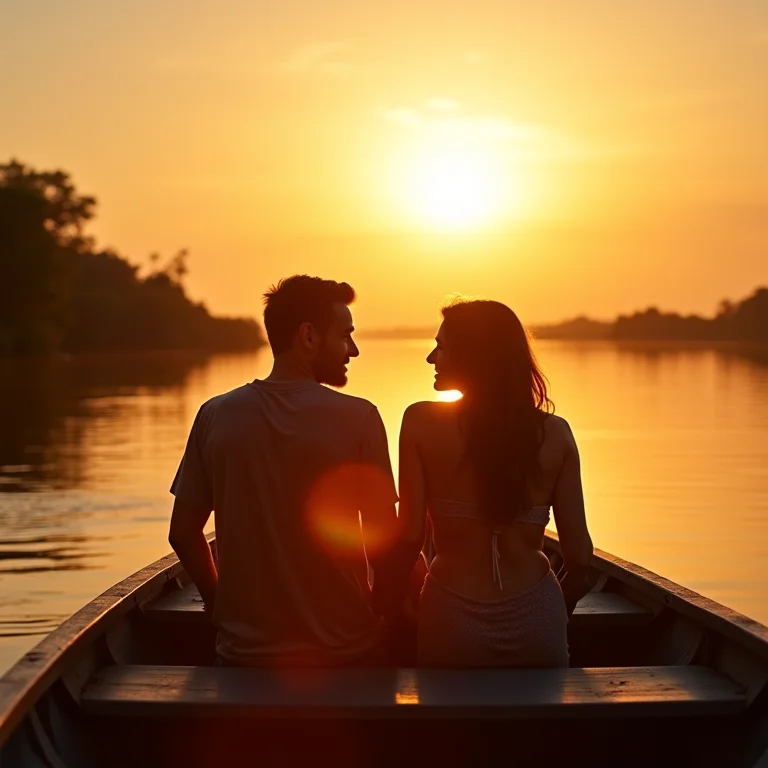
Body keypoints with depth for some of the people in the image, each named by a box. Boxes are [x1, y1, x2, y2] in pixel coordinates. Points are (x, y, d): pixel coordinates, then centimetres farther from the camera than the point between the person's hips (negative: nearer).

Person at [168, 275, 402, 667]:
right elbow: (384, 538, -10)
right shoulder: (358, 418, -11)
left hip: (246, 650, 2)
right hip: (345, 649, -2)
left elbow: (183, 533, 2)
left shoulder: (215, 416, -3)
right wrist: (383, 607, 8)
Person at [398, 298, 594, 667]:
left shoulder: (422, 423, -8)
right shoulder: (554, 433, -3)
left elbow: (410, 536, -11)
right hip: (535, 618, 1)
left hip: (452, 621, -1)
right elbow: (578, 553, -2)